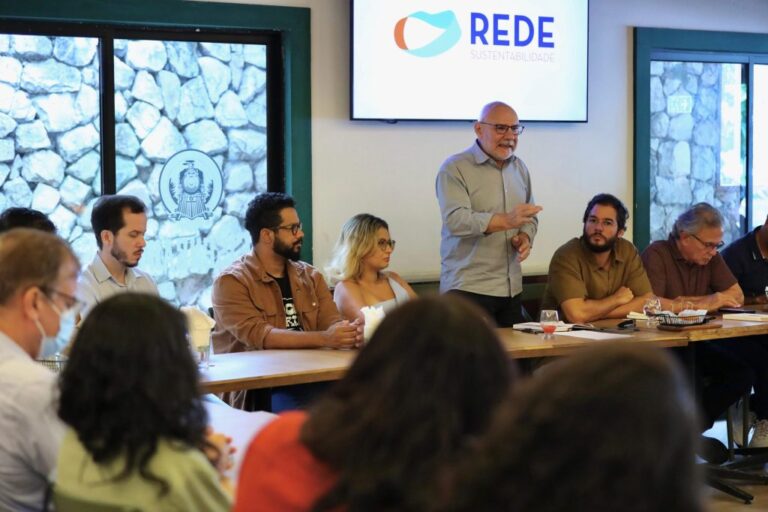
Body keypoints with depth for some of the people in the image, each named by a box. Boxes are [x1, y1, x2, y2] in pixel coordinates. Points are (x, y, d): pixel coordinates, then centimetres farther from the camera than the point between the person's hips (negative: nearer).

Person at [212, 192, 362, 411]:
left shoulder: (311, 276, 17)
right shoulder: (231, 282, -3)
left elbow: (332, 323, 6)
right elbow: (257, 335, -17)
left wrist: (351, 332, -19)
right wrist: (323, 338, -27)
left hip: (310, 375, 6)